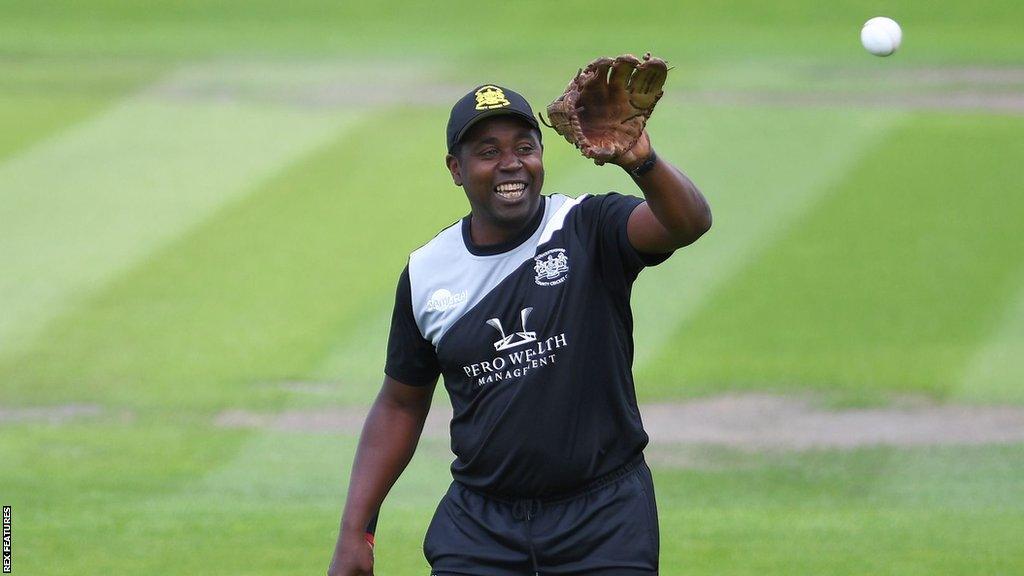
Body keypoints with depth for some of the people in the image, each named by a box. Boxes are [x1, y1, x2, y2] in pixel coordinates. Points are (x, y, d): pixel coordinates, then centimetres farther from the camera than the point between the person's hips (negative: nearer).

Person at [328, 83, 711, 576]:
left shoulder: (589, 230, -6)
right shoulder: (427, 273, 4)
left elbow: (688, 222, -27)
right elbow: (400, 405, 14)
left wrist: (642, 163, -48)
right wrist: (353, 532, 9)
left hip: (604, 520, -2)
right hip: (478, 521, 3)